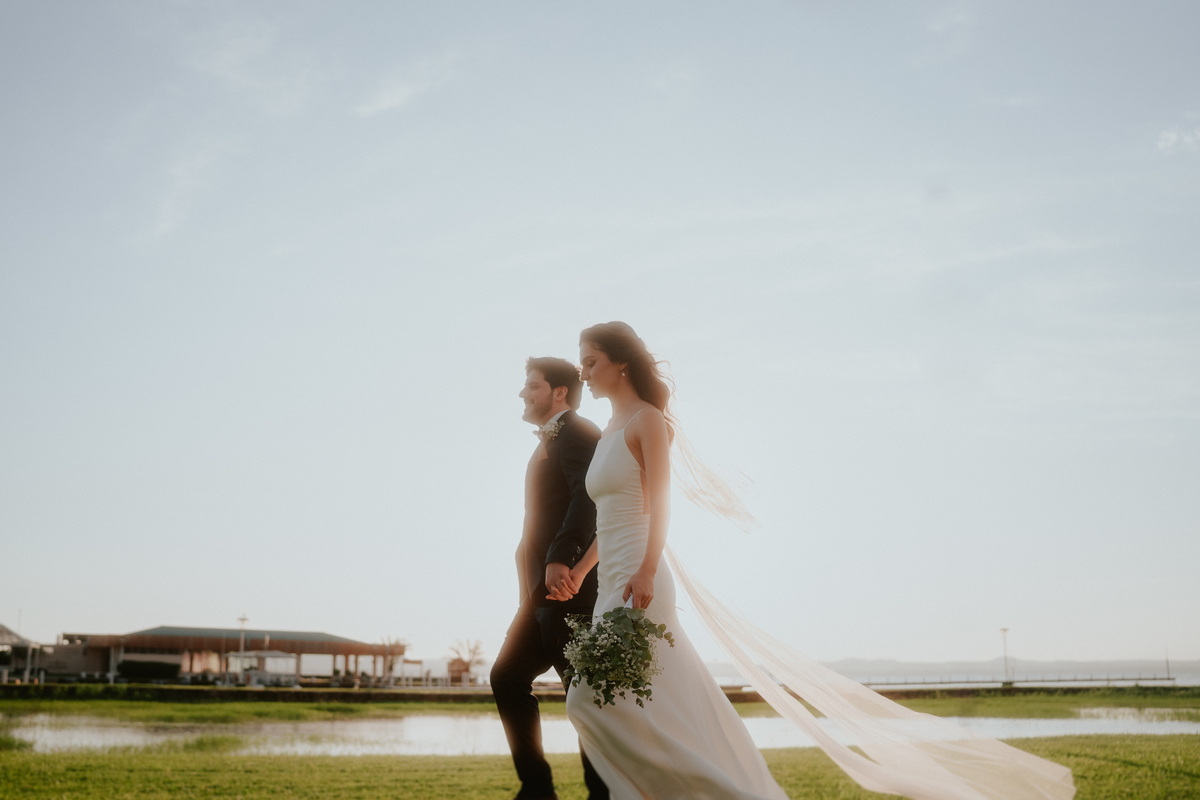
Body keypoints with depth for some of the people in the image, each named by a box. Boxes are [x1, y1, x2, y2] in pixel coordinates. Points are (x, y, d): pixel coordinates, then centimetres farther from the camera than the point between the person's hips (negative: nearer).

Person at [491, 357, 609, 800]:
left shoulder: (576, 432, -7)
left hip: (570, 585, -10)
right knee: (507, 677, 10)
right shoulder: (550, 441, 23)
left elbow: (588, 496, -24)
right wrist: (535, 584, 14)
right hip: (546, 590, 10)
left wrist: (560, 560, -33)